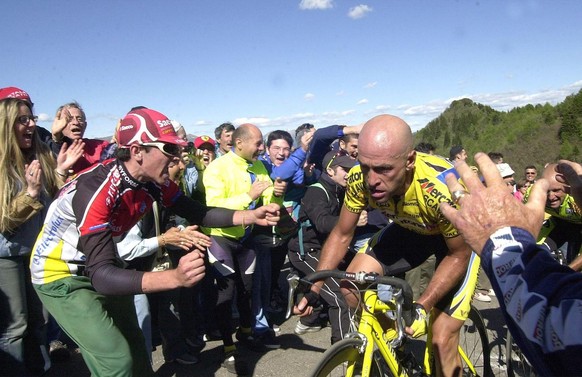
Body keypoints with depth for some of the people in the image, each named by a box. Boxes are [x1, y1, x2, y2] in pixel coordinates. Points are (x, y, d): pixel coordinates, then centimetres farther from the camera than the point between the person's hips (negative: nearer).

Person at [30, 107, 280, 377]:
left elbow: (196, 213, -2)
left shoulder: (154, 181, -13)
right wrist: (175, 277, -55)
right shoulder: (96, 189, -35)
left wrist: (251, 216, -16)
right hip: (60, 274, -7)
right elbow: (101, 275, -41)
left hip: (100, 263, 7)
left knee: (136, 352, 11)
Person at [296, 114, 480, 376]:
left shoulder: (443, 188, -39)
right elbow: (341, 235, -10)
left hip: (460, 238, -4)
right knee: (353, 287, -13)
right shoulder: (360, 179, -27)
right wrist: (313, 288, -15)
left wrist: (422, 307, -29)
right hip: (410, 228, 4)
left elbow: (459, 255, -21)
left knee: (442, 341, -11)